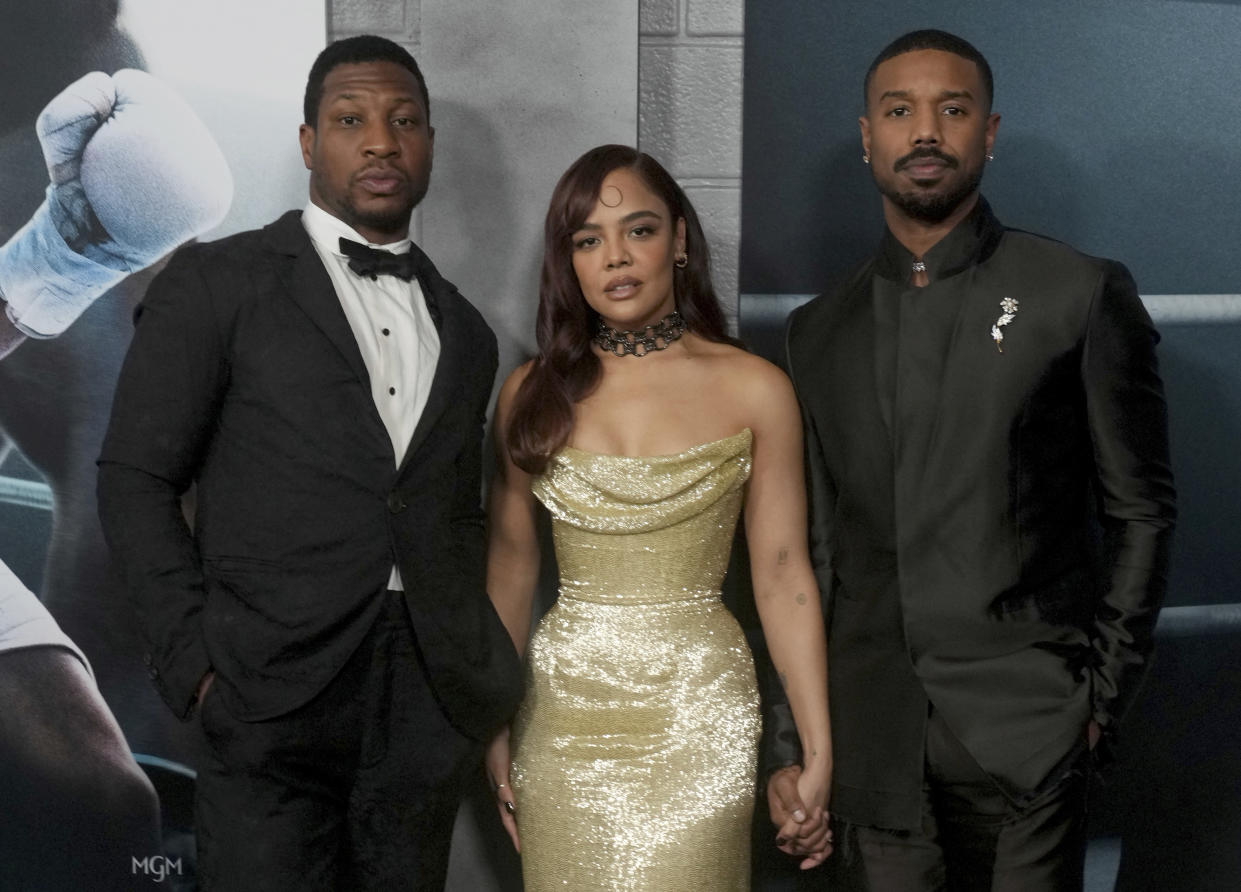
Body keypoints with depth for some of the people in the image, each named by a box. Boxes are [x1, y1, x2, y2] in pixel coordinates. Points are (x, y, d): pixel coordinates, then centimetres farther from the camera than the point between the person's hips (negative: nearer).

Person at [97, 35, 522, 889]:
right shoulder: (216, 283, 1)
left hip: (429, 713, 5)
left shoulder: (466, 331, 16)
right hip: (273, 696, -4)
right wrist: (197, 661, -9)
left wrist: (479, 669, 7)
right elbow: (136, 481, -1)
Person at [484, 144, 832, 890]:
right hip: (564, 713, 2)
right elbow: (511, 566, 9)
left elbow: (783, 576, -4)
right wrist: (494, 726, 12)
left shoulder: (755, 390, -4)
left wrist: (819, 752, -7)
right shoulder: (534, 392, 2)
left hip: (697, 716, -2)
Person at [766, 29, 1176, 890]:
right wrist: (792, 738, 9)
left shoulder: (1084, 295, -1)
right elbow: (811, 547, 11)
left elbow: (1140, 511, 2)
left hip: (1024, 733, -3)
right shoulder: (822, 329, 10)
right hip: (878, 743, 3)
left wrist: (1104, 696, -2)